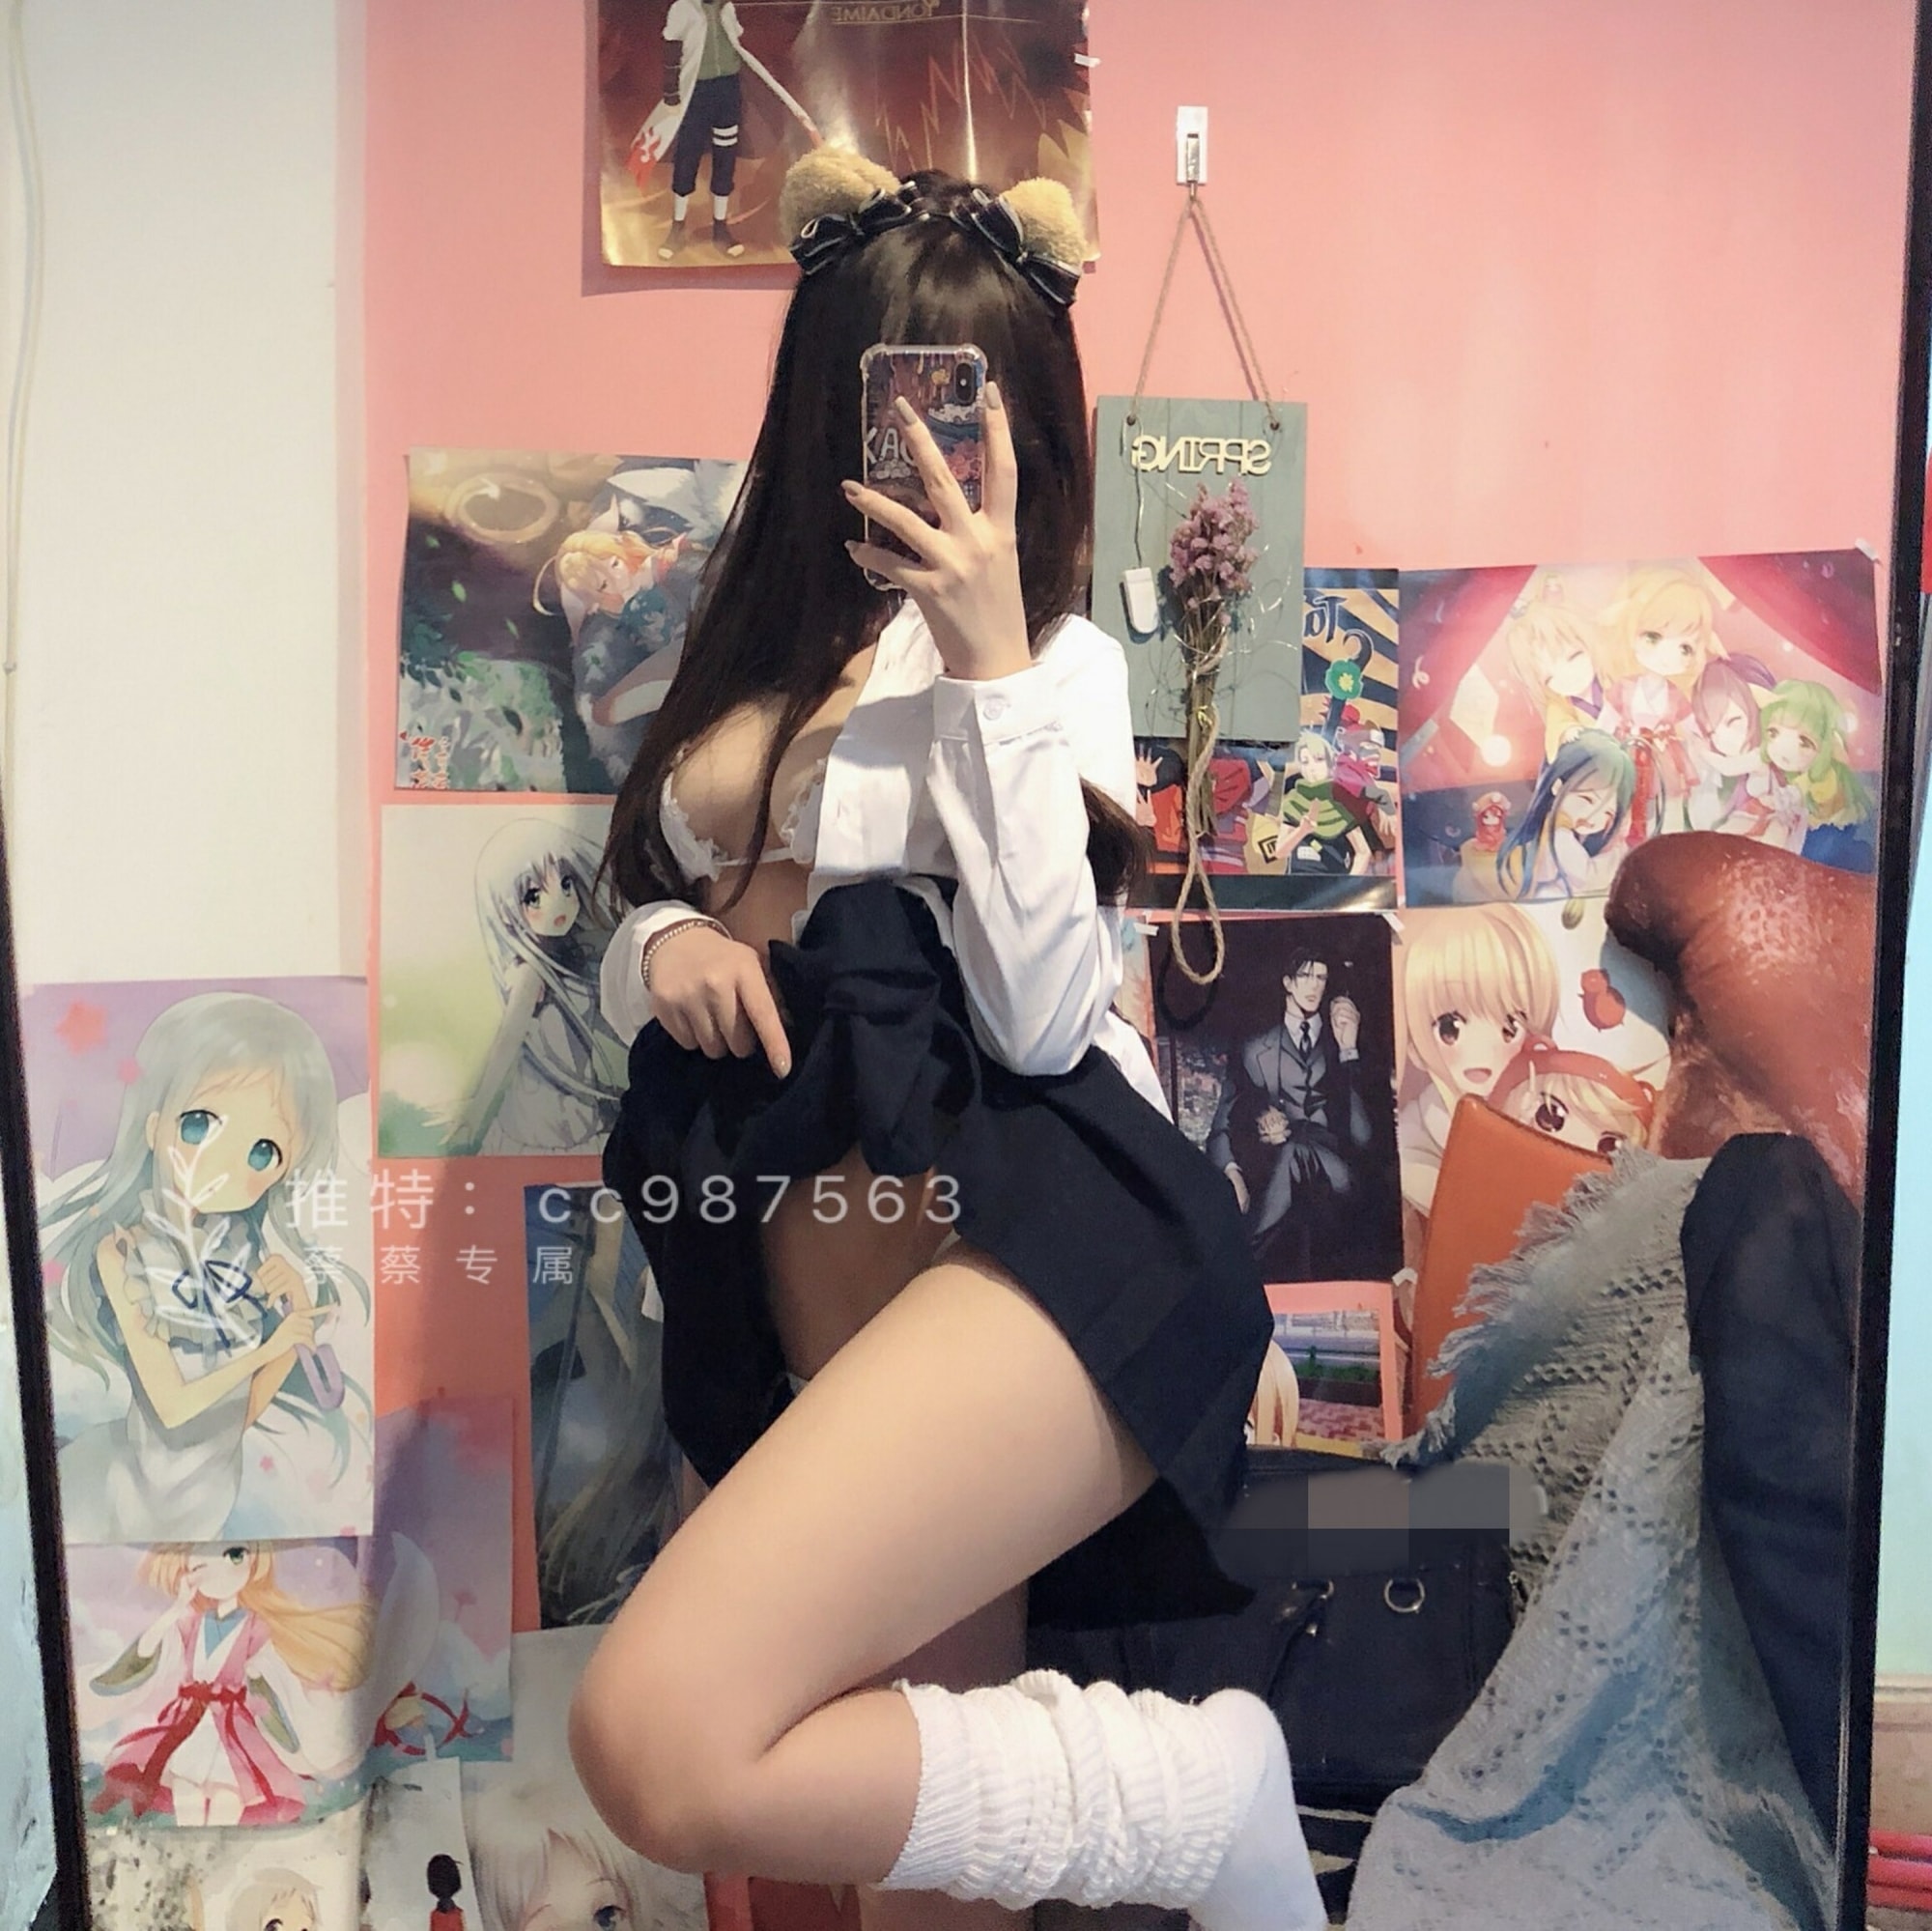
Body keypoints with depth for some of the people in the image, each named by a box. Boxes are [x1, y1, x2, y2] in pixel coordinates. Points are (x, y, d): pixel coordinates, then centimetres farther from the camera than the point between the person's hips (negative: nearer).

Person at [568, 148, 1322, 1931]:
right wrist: (665, 951, 0)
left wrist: (989, 660, -12)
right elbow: (650, 931, 24)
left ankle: (1200, 1785, -2)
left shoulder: (1050, 657, 4)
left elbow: (1040, 1015, -10)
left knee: (662, 1742, -22)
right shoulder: (769, 648, 21)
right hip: (830, 1240, 7)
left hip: (1037, 1225, -6)